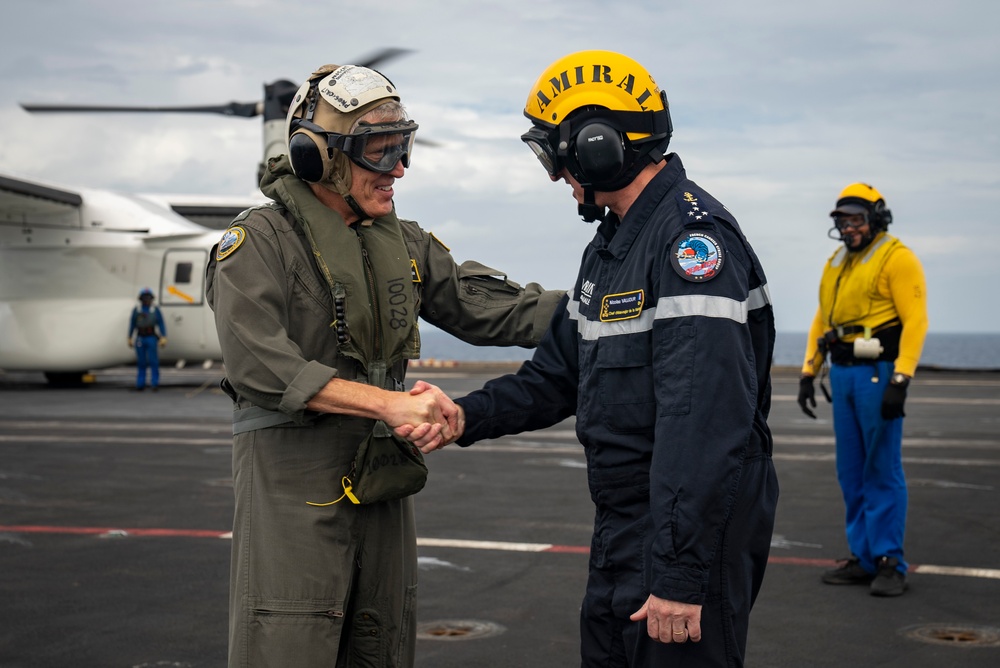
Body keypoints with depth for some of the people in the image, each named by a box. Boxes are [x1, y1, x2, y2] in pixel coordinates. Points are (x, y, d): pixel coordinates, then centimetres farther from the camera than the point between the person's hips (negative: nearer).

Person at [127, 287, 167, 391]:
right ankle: (140, 384, 8)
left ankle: (154, 384, -3)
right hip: (140, 339, 1)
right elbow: (132, 325, 10)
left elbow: (161, 324, 1)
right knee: (141, 362, 4)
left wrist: (163, 338, -8)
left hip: (151, 339, -1)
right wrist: (130, 338, 7)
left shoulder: (155, 310, 3)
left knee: (153, 361, -5)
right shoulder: (136, 310, 6)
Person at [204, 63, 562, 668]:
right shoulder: (260, 241, -9)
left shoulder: (403, 244, 13)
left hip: (382, 478, 7)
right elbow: (259, 365, -21)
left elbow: (486, 307, 9)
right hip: (295, 486, -7)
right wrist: (388, 402, -26)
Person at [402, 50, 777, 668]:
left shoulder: (693, 236, -20)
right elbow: (558, 375, 18)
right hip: (623, 526, 10)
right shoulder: (611, 244, 15)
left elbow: (705, 425, -27)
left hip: (693, 535, -10)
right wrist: (467, 417, 0)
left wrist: (680, 574, -29)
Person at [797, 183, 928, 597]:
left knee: (883, 471, -6)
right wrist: (808, 373, 13)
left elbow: (915, 321, -14)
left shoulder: (897, 259, -7)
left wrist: (900, 379, -21)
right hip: (843, 374, 8)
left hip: (879, 373, -7)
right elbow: (821, 322, 20)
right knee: (852, 472, 9)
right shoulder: (835, 264, 17)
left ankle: (890, 564, 0)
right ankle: (863, 557, 17)